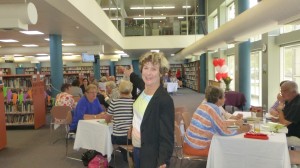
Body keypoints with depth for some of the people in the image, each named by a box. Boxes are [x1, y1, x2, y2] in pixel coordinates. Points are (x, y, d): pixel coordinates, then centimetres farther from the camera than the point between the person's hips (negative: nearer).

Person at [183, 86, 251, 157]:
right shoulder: (214, 109, -18)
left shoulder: (204, 105, 6)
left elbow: (219, 123, 17)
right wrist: (241, 130, -4)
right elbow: (224, 132, -17)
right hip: (199, 148, -8)